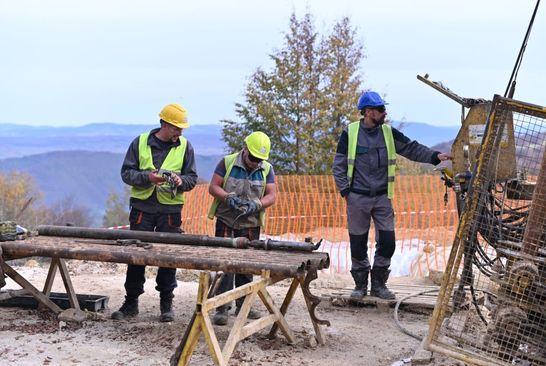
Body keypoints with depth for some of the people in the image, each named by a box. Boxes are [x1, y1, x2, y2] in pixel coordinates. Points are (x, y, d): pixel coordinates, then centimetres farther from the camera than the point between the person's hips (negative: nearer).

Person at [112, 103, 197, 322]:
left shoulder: (185, 146, 5)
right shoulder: (141, 142, 3)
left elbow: (192, 178, 6)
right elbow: (126, 173, 2)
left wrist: (180, 181, -16)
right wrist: (147, 177, -16)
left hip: (170, 209, 0)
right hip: (142, 206, 0)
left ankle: (166, 304, 13)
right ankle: (131, 302, 13)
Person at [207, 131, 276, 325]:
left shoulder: (266, 169, 2)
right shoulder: (227, 162, -4)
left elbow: (272, 195, -1)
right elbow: (213, 187, -4)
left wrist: (256, 204, -20)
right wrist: (229, 197, -22)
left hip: (250, 225, 3)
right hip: (226, 222, -3)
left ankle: (242, 305, 23)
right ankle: (221, 308, -3)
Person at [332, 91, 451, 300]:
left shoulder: (389, 133, 5)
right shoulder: (350, 133, -3)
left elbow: (412, 149, 5)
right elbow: (339, 165, 1)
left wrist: (436, 156, -8)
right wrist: (345, 191, -5)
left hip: (382, 197, 3)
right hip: (358, 198, -3)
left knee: (387, 243, -1)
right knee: (358, 244, 4)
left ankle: (378, 284, 15)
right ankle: (360, 285, 19)